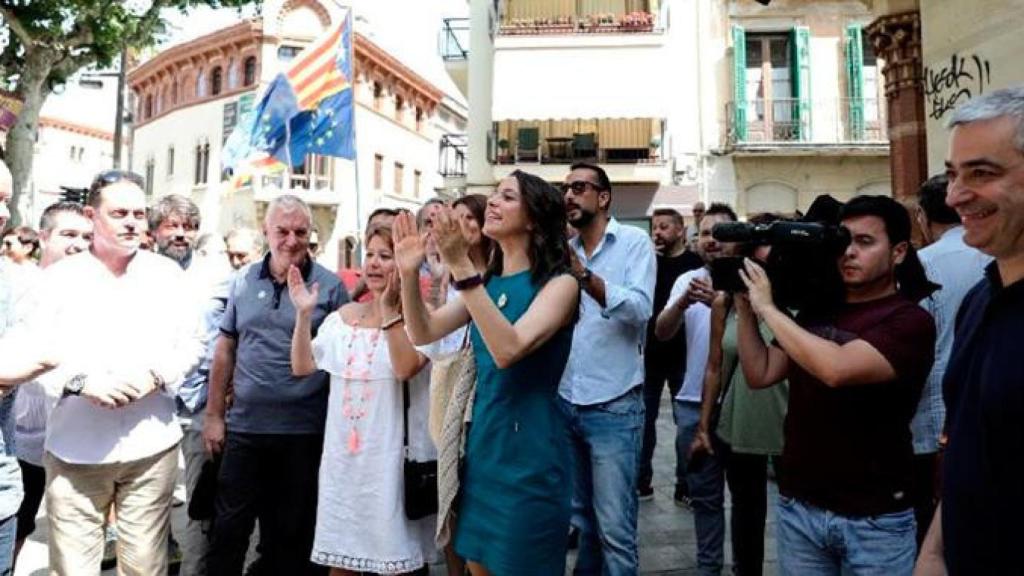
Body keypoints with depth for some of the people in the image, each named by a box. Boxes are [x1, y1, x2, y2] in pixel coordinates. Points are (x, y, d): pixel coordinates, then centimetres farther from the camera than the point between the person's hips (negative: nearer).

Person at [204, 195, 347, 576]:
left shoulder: (330, 286, -5)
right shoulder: (244, 281, 4)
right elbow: (225, 350, 9)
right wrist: (214, 414, 8)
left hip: (304, 432, -2)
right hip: (244, 426, 3)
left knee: (292, 536, 14)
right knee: (228, 530, 14)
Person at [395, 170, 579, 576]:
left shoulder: (559, 284, -12)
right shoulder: (487, 282, 8)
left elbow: (509, 350, -28)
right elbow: (424, 333, 1)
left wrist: (461, 267, -31)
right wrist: (409, 273, -14)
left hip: (528, 450, -6)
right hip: (482, 442, 7)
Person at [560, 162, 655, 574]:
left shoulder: (634, 242, -4)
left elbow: (640, 309, -21)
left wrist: (584, 275, -31)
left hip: (613, 408, -5)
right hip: (565, 404, 5)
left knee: (614, 527, 2)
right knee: (581, 516, 20)